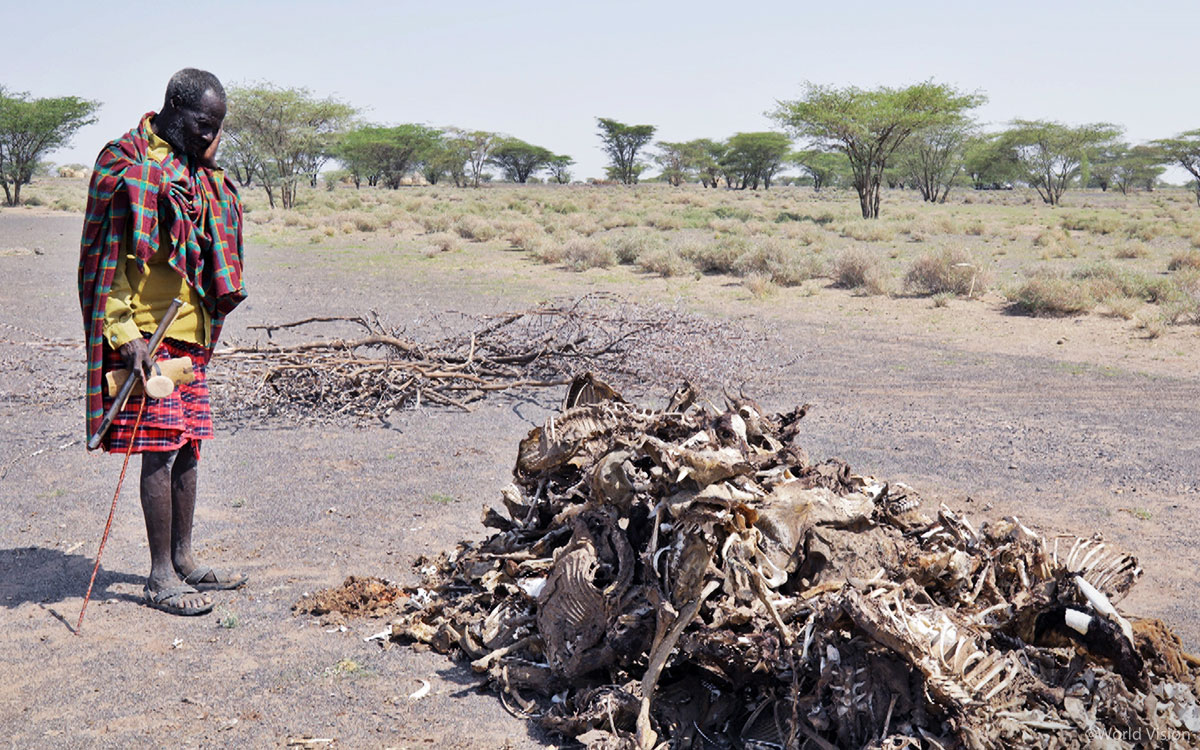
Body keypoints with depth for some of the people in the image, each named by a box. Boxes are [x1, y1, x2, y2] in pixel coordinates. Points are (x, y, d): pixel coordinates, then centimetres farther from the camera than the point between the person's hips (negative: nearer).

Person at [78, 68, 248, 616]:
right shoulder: (130, 165, -10)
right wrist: (125, 333, -18)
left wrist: (207, 325, 17)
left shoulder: (199, 173, 16)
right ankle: (160, 578, 4)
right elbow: (112, 256, -14)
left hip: (190, 334, 9)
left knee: (186, 446, 12)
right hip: (146, 334, -8)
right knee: (161, 450, -6)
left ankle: (183, 561, 24)